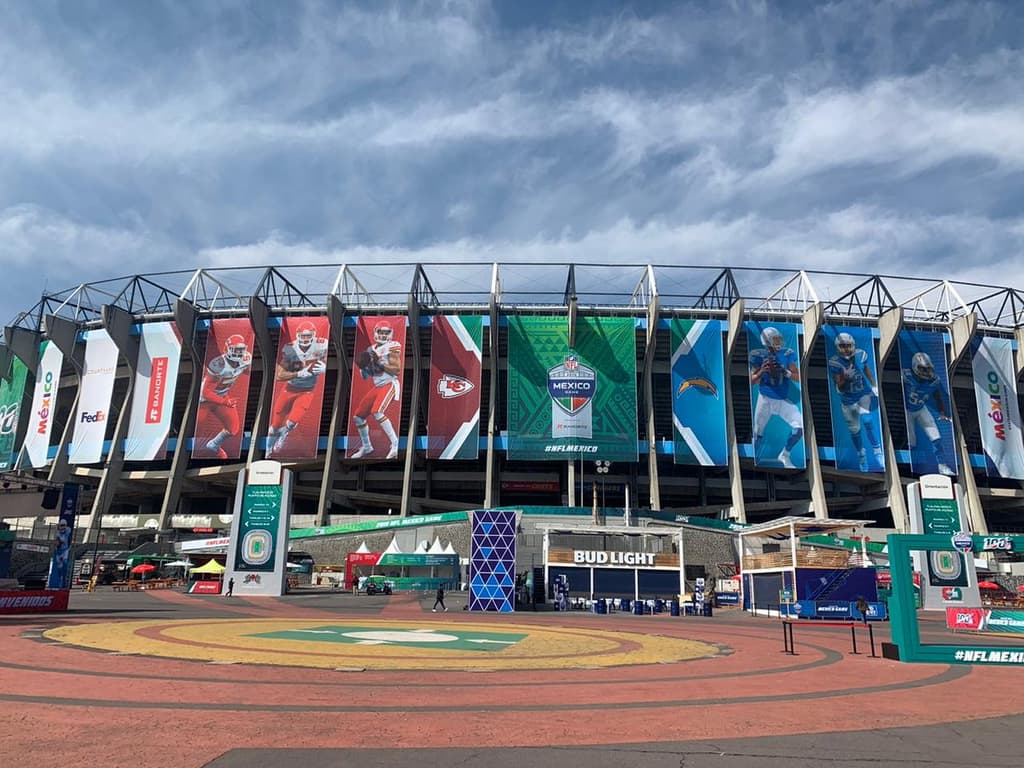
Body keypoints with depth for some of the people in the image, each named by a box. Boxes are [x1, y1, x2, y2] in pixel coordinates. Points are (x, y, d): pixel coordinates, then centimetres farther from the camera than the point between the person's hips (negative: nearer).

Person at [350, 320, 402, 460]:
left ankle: (395, 444, -25)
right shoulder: (371, 349, 14)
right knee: (357, 416, 11)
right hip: (377, 387, 8)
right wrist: (363, 366, -3)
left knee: (377, 412, -30)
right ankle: (366, 447, 28)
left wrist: (379, 364, -20)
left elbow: (397, 370, -15)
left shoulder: (393, 346, -5)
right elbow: (365, 376, 17)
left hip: (390, 385, -8)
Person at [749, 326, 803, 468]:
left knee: (800, 427, -11)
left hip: (783, 400, 2)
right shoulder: (759, 356, -9)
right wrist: (761, 372, -23)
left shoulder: (787, 354, -4)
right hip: (766, 399, -2)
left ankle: (784, 456, 11)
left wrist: (785, 372, -20)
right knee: (758, 434, 7)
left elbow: (799, 378, -2)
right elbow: (752, 382, -4)